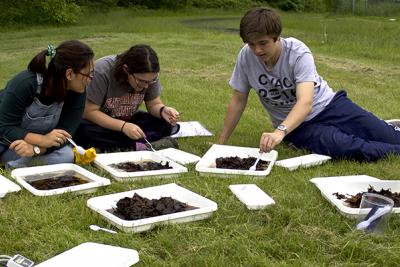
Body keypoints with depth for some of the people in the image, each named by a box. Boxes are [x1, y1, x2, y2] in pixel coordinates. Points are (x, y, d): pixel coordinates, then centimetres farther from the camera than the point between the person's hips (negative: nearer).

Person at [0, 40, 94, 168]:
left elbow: (63, 136, -21)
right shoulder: (25, 84, -30)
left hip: (35, 143, 3)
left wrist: (36, 149, -41)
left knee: (67, 156, -24)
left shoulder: (77, 93, -20)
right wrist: (42, 140, -43)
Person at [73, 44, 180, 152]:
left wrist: (163, 110, -30)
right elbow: (90, 111, -26)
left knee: (165, 124, -22)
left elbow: (154, 105, -5)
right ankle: (142, 146, -32)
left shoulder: (150, 76, -16)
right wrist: (123, 126, -37)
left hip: (129, 120, 3)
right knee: (82, 130, -37)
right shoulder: (102, 72, -28)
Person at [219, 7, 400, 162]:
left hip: (327, 105, -1)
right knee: (345, 148, -28)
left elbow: (305, 103, -36)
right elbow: (238, 100, -2)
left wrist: (280, 131, -54)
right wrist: (221, 143, -1)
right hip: (297, 127, 1)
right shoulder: (246, 57, -14)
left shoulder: (299, 53, -23)